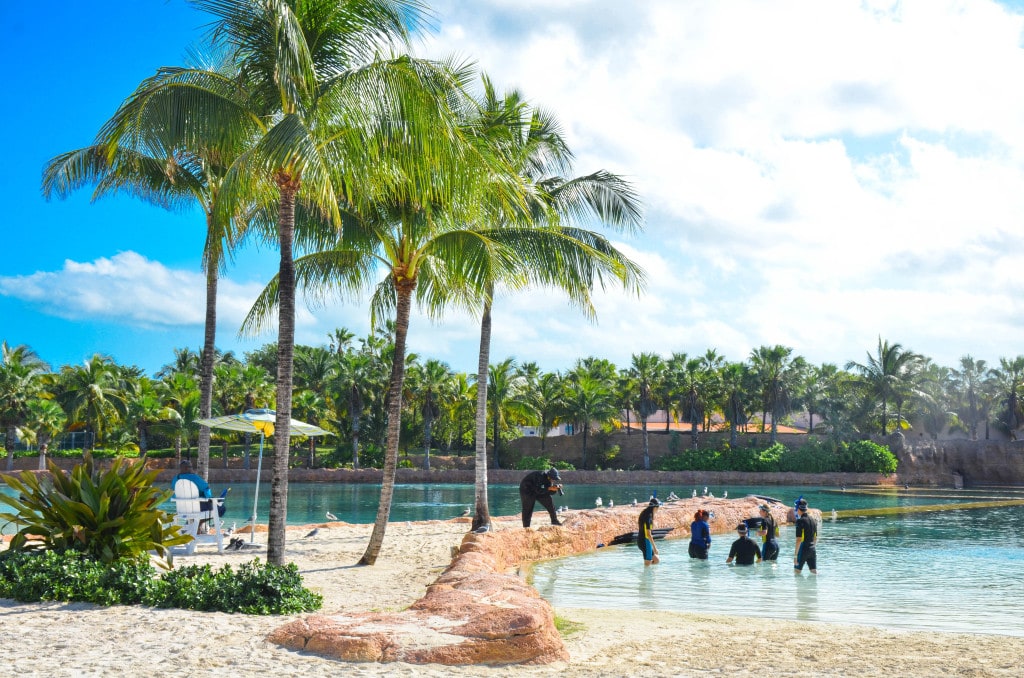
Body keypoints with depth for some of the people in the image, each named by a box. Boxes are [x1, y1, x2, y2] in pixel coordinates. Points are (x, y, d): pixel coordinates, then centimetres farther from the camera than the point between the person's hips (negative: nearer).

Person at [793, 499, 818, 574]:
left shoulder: (800, 521, -14)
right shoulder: (813, 520, 9)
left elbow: (799, 540, -18)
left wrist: (795, 555, -17)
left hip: (803, 550, -7)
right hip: (812, 550, 7)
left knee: (797, 571, 4)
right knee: (814, 571, 7)